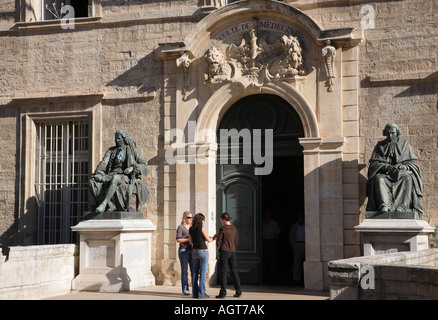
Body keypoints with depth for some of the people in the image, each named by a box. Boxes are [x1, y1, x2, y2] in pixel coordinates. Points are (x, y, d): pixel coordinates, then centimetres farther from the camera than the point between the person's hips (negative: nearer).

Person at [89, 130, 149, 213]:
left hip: (125, 177, -5)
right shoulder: (111, 151, 20)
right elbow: (103, 163, 6)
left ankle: (103, 204, -45)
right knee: (92, 181, -24)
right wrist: (98, 174, -13)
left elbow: (143, 165, 2)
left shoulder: (132, 151, 10)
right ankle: (110, 206, -32)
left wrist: (132, 168, -17)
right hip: (111, 176, 5)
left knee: (114, 179, -41)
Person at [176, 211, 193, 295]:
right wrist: (188, 239, -16)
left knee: (194, 270, 2)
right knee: (184, 271, -2)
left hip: (192, 250, 6)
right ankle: (185, 289, 4)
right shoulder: (180, 227, -2)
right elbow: (178, 240, -8)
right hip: (183, 250, -5)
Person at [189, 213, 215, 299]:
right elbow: (209, 240, -8)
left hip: (195, 252, 6)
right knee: (203, 273, -3)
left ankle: (195, 293, 9)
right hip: (203, 251, -6)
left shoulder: (190, 229, 7)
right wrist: (213, 238, 14)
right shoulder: (202, 228, -11)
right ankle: (201, 293, -3)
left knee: (195, 272, 8)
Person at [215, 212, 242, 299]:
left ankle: (223, 292, -3)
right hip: (232, 251, 6)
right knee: (234, 271, 11)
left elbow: (218, 241, -8)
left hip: (224, 251, -6)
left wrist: (219, 248, 10)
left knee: (223, 272, -2)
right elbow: (235, 241, 13)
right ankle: (238, 291, 12)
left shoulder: (222, 229, -10)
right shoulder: (234, 228, 8)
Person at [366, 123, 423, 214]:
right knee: (379, 179, -35)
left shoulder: (405, 144, 13)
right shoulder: (380, 146, 13)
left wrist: (405, 166, -13)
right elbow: (374, 163, 3)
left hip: (401, 172, 0)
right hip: (384, 173, 0)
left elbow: (412, 162, 10)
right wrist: (387, 167, -15)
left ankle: (401, 206, -44)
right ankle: (384, 205, -51)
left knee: (407, 179, -35)